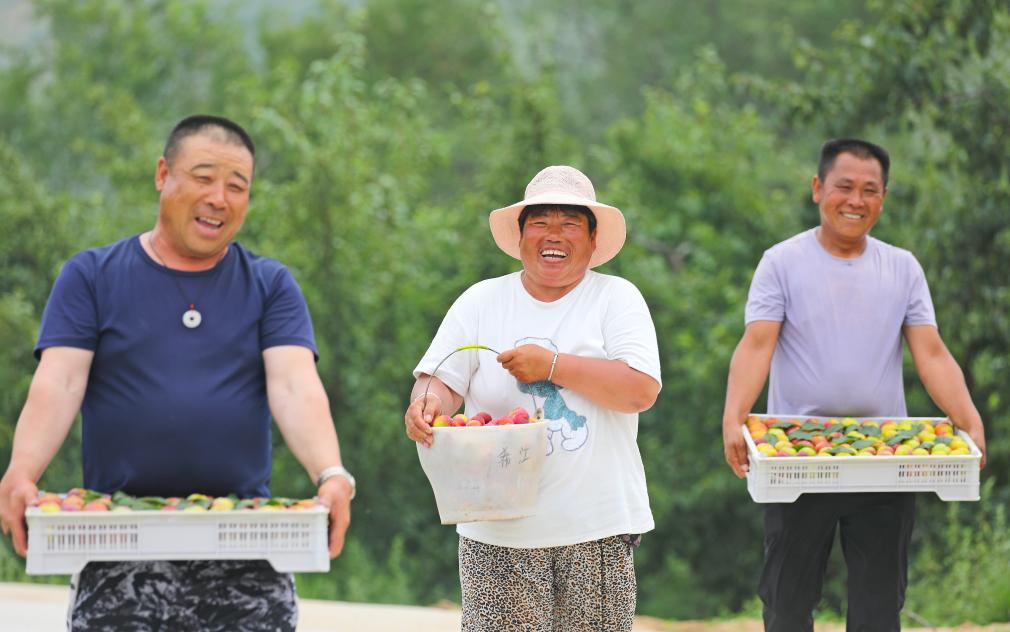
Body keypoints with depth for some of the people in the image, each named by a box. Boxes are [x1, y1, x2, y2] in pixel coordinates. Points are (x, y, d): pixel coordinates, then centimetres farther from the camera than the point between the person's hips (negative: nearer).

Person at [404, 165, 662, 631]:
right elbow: (442, 380, 3)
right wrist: (427, 401, -21)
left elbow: (641, 390, -9)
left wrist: (553, 365, -15)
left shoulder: (617, 299, 4)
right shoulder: (480, 302, 11)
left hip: (596, 527, -1)